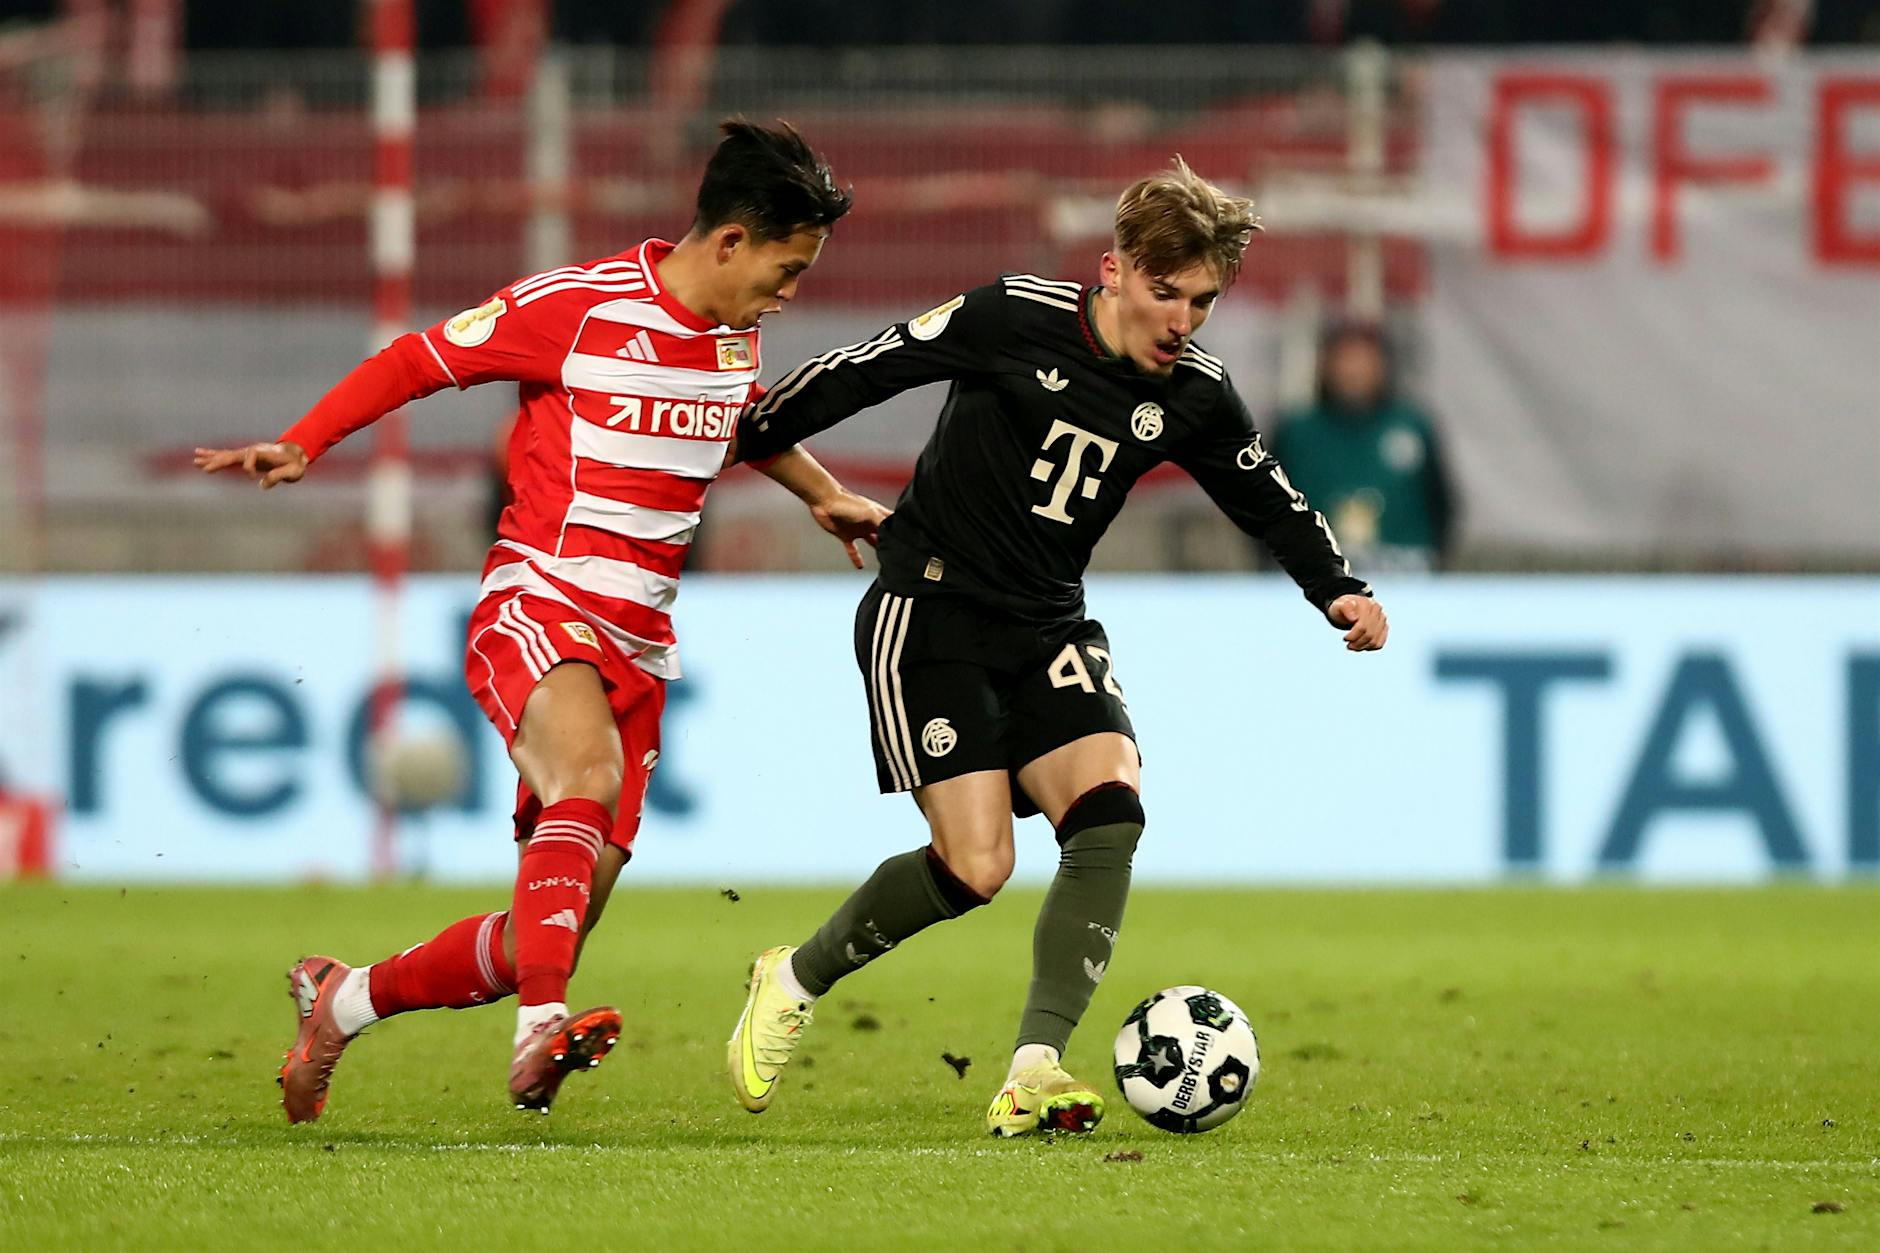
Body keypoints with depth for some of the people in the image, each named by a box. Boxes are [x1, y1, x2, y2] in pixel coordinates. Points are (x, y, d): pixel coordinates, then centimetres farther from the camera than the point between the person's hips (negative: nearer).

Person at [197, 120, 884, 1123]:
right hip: (538, 607, -7)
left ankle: (343, 1001, 25)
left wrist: (824, 496, 37)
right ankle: (541, 1030, -50)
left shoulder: (734, 335, 12)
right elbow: (420, 359, -4)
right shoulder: (576, 306, -9)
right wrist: (300, 444, -13)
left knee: (554, 929, 3)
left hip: (638, 646, 7)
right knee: (589, 774, -38)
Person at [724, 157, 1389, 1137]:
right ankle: (793, 983, 10)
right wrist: (748, 439, 0)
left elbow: (1272, 503, 13)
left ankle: (1034, 1072, -19)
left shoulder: (1195, 397, 1)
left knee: (1110, 811, -19)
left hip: (1050, 630, 5)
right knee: (975, 866, -15)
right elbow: (867, 368, -6)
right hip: (929, 615, -5)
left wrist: (1341, 592, -3)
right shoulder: (1016, 319, -14)